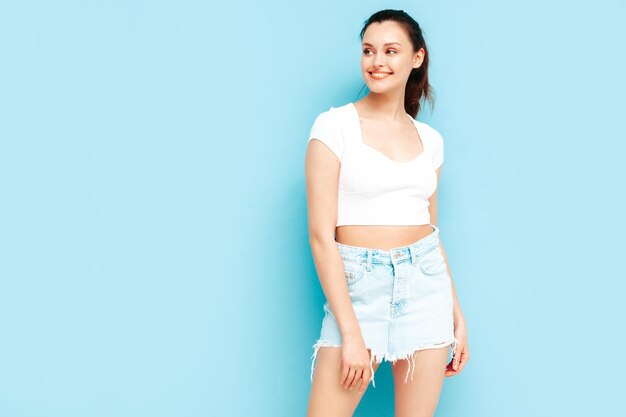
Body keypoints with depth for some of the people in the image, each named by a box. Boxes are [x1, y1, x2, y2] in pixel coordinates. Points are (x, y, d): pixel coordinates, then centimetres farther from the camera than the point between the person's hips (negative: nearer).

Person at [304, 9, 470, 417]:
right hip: (357, 287, -4)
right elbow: (321, 235, -10)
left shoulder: (430, 139, 9)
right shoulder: (334, 126, -6)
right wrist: (351, 332, -15)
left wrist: (457, 314, 12)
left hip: (426, 284, 4)